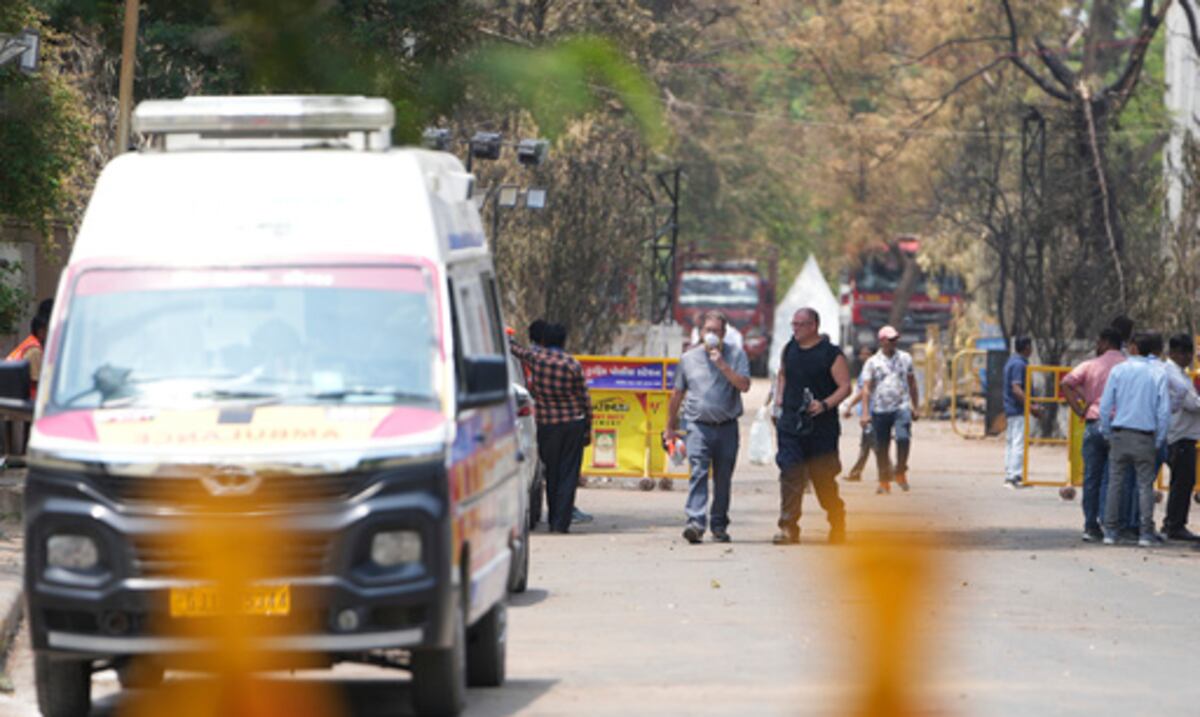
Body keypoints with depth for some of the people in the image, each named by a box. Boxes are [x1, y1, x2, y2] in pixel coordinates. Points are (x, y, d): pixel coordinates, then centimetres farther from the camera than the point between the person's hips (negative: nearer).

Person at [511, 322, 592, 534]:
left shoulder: (534, 357, -4)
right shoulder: (572, 364, -6)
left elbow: (517, 351, 18)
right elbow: (585, 399, -1)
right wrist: (588, 429, 8)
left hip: (546, 424, 1)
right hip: (574, 424, -1)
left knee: (552, 474, 13)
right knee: (568, 474, 1)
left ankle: (554, 520, 16)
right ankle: (561, 523, -5)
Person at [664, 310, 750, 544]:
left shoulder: (736, 355, 6)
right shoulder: (688, 358, 9)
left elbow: (744, 385, -8)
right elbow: (677, 394, 17)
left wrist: (723, 365, -17)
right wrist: (671, 427, 20)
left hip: (727, 426, 1)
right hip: (698, 425, -1)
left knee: (723, 478, 6)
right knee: (698, 472, -17)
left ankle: (719, 525, 19)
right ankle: (695, 522, -27)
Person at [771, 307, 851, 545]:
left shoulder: (831, 354, -7)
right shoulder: (789, 349, 10)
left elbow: (845, 387, -9)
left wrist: (825, 405, -23)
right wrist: (779, 400, 13)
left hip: (821, 426, -4)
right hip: (790, 425, 4)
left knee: (824, 478, 7)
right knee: (790, 476, -9)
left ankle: (838, 524, 26)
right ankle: (788, 528, -12)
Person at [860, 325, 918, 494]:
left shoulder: (905, 358, 10)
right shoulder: (872, 363, 3)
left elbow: (912, 383, 18)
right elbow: (866, 388, -1)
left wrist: (915, 406, 18)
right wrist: (865, 413, -9)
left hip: (901, 407, 0)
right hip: (880, 410, 0)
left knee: (903, 438, -22)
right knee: (881, 448, 3)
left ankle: (900, 473, -4)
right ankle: (884, 482, 15)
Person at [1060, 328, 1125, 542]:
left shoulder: (1091, 365, 5)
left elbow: (1065, 383, -4)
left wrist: (1079, 409, -1)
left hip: (1094, 423, 1)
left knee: (1091, 478, 7)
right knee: (1110, 479, 1)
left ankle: (1090, 526, 7)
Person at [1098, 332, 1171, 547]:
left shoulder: (1118, 370, 0)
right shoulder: (1158, 374, -2)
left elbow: (1105, 406, 0)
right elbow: (1164, 411, -4)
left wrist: (1106, 433, 11)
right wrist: (1159, 440, 5)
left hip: (1119, 434, 1)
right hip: (1145, 437, -1)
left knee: (1115, 483, 6)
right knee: (1145, 485, 2)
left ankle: (1110, 531, 6)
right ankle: (1146, 533, -2)